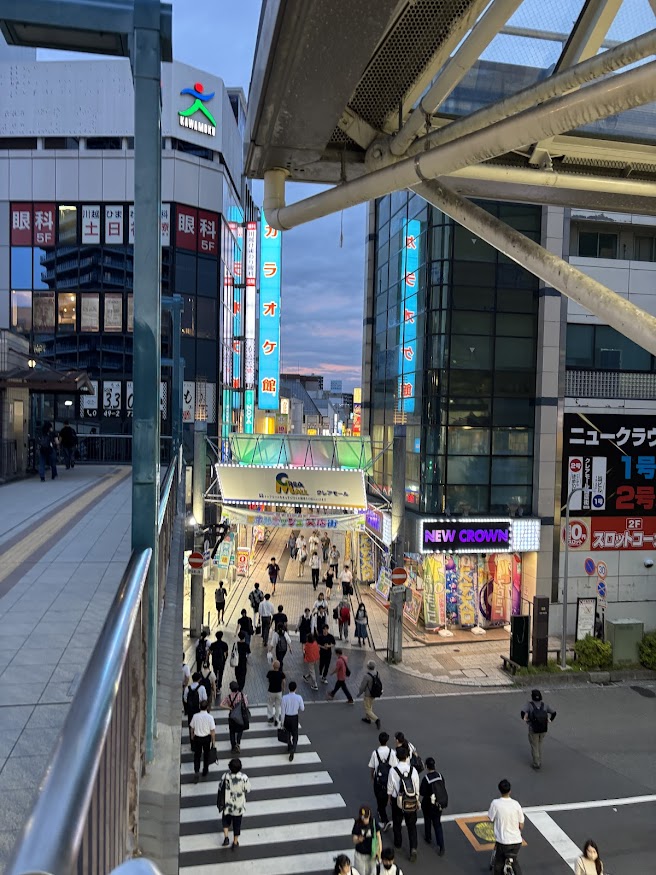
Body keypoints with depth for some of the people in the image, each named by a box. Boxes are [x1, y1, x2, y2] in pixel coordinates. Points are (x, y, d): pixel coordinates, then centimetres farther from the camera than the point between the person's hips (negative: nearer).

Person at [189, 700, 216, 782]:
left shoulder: (195, 716, -14)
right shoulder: (210, 717, -19)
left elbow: (192, 728, -1)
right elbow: (212, 731, -14)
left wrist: (192, 737, 17)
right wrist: (213, 741, -1)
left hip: (197, 738, 0)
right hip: (207, 738, 0)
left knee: (197, 755, 13)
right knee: (206, 755, 21)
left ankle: (196, 771, -4)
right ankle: (205, 772, 34)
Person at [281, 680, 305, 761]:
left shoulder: (285, 698, -18)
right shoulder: (299, 697, -18)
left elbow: (283, 711, -10)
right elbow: (302, 709, -5)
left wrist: (282, 721, 1)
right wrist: (303, 704, 16)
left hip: (287, 717, 1)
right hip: (295, 718, -1)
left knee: (288, 733, 25)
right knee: (295, 734, 13)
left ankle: (289, 747, 42)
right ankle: (293, 749, -7)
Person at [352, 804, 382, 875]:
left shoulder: (373, 823, -13)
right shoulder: (357, 825, -18)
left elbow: (378, 836, -2)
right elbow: (354, 841, -15)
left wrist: (380, 851, -2)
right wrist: (359, 840, -37)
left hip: (372, 853, 2)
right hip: (360, 854, -1)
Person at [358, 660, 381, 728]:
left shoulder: (367, 676, -31)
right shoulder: (376, 674, -11)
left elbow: (362, 687, -22)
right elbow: (379, 684, 1)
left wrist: (359, 693, -4)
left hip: (368, 695, -7)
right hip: (374, 694, 7)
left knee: (368, 710, 6)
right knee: (369, 706, 29)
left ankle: (376, 720, -10)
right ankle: (368, 718, 44)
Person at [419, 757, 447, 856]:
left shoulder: (426, 778, -24)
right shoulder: (440, 776, -11)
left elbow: (422, 793, -17)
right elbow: (443, 789, -1)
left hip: (428, 804, -3)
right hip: (439, 804, 3)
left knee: (427, 821, 24)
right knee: (437, 824, 12)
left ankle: (428, 837, 44)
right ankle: (441, 847, 4)